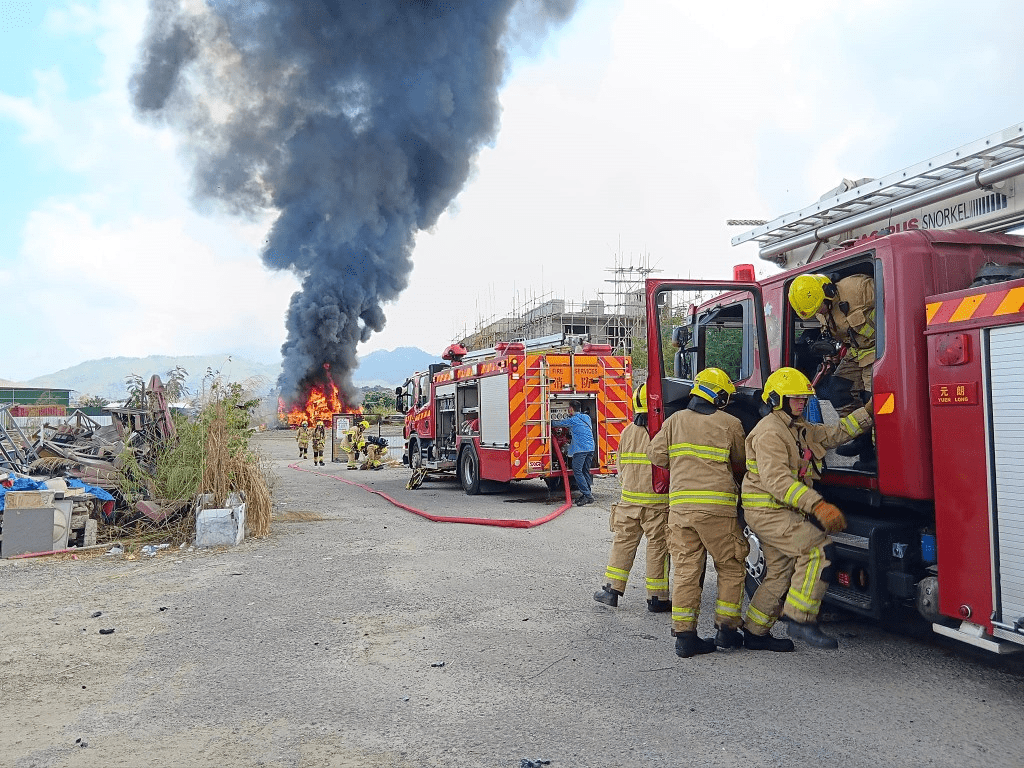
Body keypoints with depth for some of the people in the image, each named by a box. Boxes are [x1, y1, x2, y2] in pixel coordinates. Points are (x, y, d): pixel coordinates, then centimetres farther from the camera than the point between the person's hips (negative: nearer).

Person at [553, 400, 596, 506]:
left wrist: (551, 423, 28)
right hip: (591, 448, 8)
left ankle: (587, 495, -13)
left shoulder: (572, 420, -4)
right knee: (585, 471, 12)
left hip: (580, 449, -8)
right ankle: (587, 495, 14)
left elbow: (559, 423, 9)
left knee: (577, 471, -6)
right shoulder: (587, 417, 17)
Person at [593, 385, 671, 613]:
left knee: (623, 542, 13)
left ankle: (612, 589, 14)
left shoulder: (626, 432, 6)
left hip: (629, 499, 4)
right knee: (657, 546, 3)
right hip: (657, 501, -4)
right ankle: (656, 598, 8)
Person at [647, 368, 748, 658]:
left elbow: (656, 455, 9)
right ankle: (726, 628, 13)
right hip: (717, 506, -3)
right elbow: (742, 462, 14)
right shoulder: (730, 424, 0)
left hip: (679, 507, 3)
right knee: (730, 568, 12)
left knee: (685, 571, 6)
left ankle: (684, 635, 6)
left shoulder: (675, 420, 8)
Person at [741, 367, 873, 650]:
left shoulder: (799, 429, 17)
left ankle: (755, 632, 21)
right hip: (766, 511, -11)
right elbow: (776, 480, -26)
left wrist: (867, 412, 4)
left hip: (780, 512, 11)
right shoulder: (769, 431, -16)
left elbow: (834, 434, 16)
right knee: (818, 547, -21)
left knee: (781, 573, 12)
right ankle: (801, 619, -17)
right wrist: (817, 505, -33)